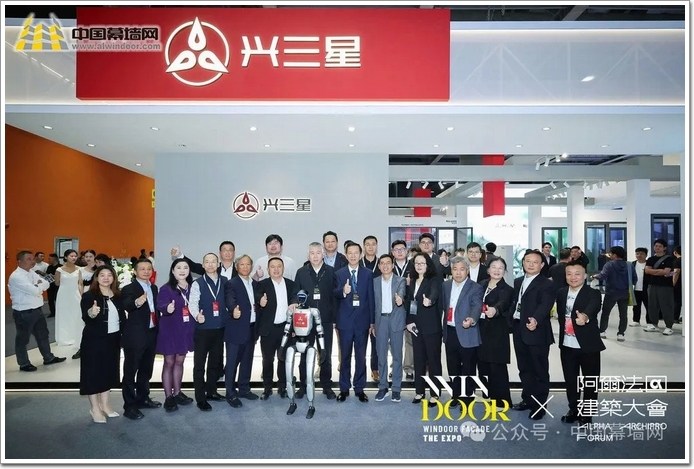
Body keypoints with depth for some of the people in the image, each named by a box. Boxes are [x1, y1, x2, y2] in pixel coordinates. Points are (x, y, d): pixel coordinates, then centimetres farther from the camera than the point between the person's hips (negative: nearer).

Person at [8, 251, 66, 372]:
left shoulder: (32, 273, 8)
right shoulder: (16, 276, -19)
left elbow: (46, 284, 5)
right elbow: (35, 291, -24)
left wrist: (38, 286, -13)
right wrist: (40, 285, -4)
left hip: (37, 310, 8)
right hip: (23, 313, -8)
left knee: (43, 335, 18)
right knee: (23, 339, 9)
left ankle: (48, 358, 31)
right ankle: (24, 364, 23)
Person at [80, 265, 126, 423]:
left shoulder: (117, 295, 5)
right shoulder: (89, 296, -11)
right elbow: (85, 319, -21)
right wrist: (91, 313, -42)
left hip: (113, 339, 5)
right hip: (94, 340, -5)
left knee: (109, 371, 13)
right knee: (94, 372, 4)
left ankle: (104, 404, 28)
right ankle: (94, 408, 18)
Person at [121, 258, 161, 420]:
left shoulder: (154, 288, 10)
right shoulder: (128, 289, -12)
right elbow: (126, 305, -32)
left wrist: (158, 329, 13)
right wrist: (137, 302, -54)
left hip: (151, 334, 7)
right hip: (135, 336, -7)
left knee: (146, 369, 19)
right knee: (130, 371, 3)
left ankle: (143, 398, 34)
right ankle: (129, 406, 13)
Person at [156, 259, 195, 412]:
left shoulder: (192, 287, 2)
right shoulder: (166, 288, -10)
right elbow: (160, 305, -23)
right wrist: (167, 309, -42)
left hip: (186, 330, 4)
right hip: (170, 330, -4)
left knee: (180, 361, 15)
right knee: (169, 362, 5)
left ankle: (177, 393, 27)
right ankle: (168, 397, 14)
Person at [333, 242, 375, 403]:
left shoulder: (368, 273, 2)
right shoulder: (339, 273, 1)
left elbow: (371, 298, 1)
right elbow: (335, 293, -12)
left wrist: (372, 321, 0)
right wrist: (343, 291, -36)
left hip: (362, 320, 0)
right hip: (345, 320, 0)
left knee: (361, 356, 9)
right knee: (345, 356, 10)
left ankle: (360, 389, 22)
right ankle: (344, 388, 23)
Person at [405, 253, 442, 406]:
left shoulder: (434, 279, -8)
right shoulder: (412, 281, 11)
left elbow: (435, 293, -29)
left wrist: (429, 300, -51)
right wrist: (409, 321, 3)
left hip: (431, 326, -6)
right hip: (416, 326, 6)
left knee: (433, 359, 2)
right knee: (418, 359, 13)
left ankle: (434, 394, 12)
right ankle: (419, 391, 24)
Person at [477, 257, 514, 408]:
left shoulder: (507, 289, -10)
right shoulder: (481, 284, 7)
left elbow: (503, 303, -31)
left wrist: (495, 310, -50)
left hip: (497, 333, -6)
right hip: (481, 330, 6)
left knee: (497, 367, -3)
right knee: (483, 365, 14)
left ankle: (502, 401, 11)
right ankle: (490, 394, 33)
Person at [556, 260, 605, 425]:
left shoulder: (593, 293, -12)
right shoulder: (561, 293, 4)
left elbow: (593, 307, -34)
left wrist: (585, 316, -55)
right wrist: (562, 338, 9)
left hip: (588, 345, -4)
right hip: (567, 346, 5)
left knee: (590, 381, 9)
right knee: (570, 380, 16)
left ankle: (586, 413, 26)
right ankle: (573, 410, 33)